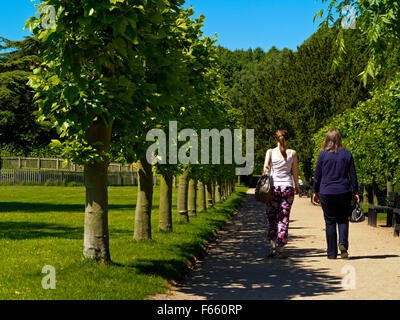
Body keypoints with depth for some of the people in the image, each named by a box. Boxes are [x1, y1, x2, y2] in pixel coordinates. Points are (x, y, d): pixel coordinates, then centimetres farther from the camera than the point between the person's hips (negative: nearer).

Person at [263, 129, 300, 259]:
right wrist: (296, 187, 18)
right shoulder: (292, 153, 2)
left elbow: (266, 167, -10)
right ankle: (281, 249, 0)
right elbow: (295, 172, 6)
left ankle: (273, 246, -1)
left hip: (273, 186, 0)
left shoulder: (270, 152, 1)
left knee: (271, 218, 11)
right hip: (287, 187, 0)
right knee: (284, 218, 4)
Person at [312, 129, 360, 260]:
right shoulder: (347, 154, 1)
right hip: (344, 192, 1)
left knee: (330, 222, 5)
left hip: (327, 193, -1)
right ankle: (343, 243, -13)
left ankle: (332, 253, 6)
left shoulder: (323, 155, -2)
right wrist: (355, 192, 11)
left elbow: (317, 175, 2)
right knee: (343, 220, 12)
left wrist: (315, 192, 11)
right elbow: (353, 175, 4)